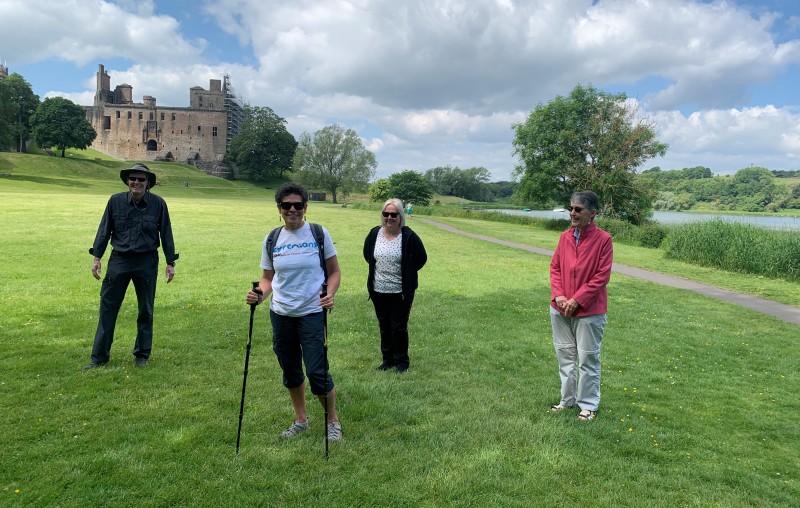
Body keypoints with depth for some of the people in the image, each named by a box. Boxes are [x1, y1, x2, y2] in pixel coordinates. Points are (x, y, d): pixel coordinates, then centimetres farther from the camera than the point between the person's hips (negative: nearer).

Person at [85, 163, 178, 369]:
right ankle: (99, 356, 13)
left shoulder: (158, 204, -4)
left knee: (146, 310, 9)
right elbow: (104, 230, 6)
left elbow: (166, 234, 1)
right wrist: (97, 257, 3)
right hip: (119, 260, 1)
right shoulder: (115, 201, -2)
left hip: (147, 262, -1)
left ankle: (142, 354, 24)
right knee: (107, 307, 2)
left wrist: (170, 262, 1)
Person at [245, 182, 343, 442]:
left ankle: (333, 420, 19)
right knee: (290, 371, 15)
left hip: (312, 313, -4)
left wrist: (330, 293, -19)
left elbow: (334, 272, 0)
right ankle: (301, 420, 36)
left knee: (317, 372, -6)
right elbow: (268, 278, 10)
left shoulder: (319, 234, -5)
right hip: (281, 314, 4)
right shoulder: (271, 240, 3)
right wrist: (260, 294, -12)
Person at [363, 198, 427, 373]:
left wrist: (406, 273, 3)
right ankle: (387, 359, 30)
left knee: (399, 327, 4)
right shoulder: (374, 234, -1)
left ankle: (401, 361, 21)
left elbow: (421, 258, -1)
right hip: (378, 291, 4)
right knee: (384, 326, 15)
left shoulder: (409, 236, -12)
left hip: (401, 292, -4)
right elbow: (367, 254, 18)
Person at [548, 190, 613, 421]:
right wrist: (558, 295, -7)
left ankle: (588, 404, 22)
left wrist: (577, 300, -15)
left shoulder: (603, 239, -12)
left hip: (589, 311, -5)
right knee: (565, 355, 15)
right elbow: (555, 267, 7)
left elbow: (602, 276, -14)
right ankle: (568, 398, 31)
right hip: (560, 309, 5)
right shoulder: (565, 237, 4)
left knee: (588, 358, 6)